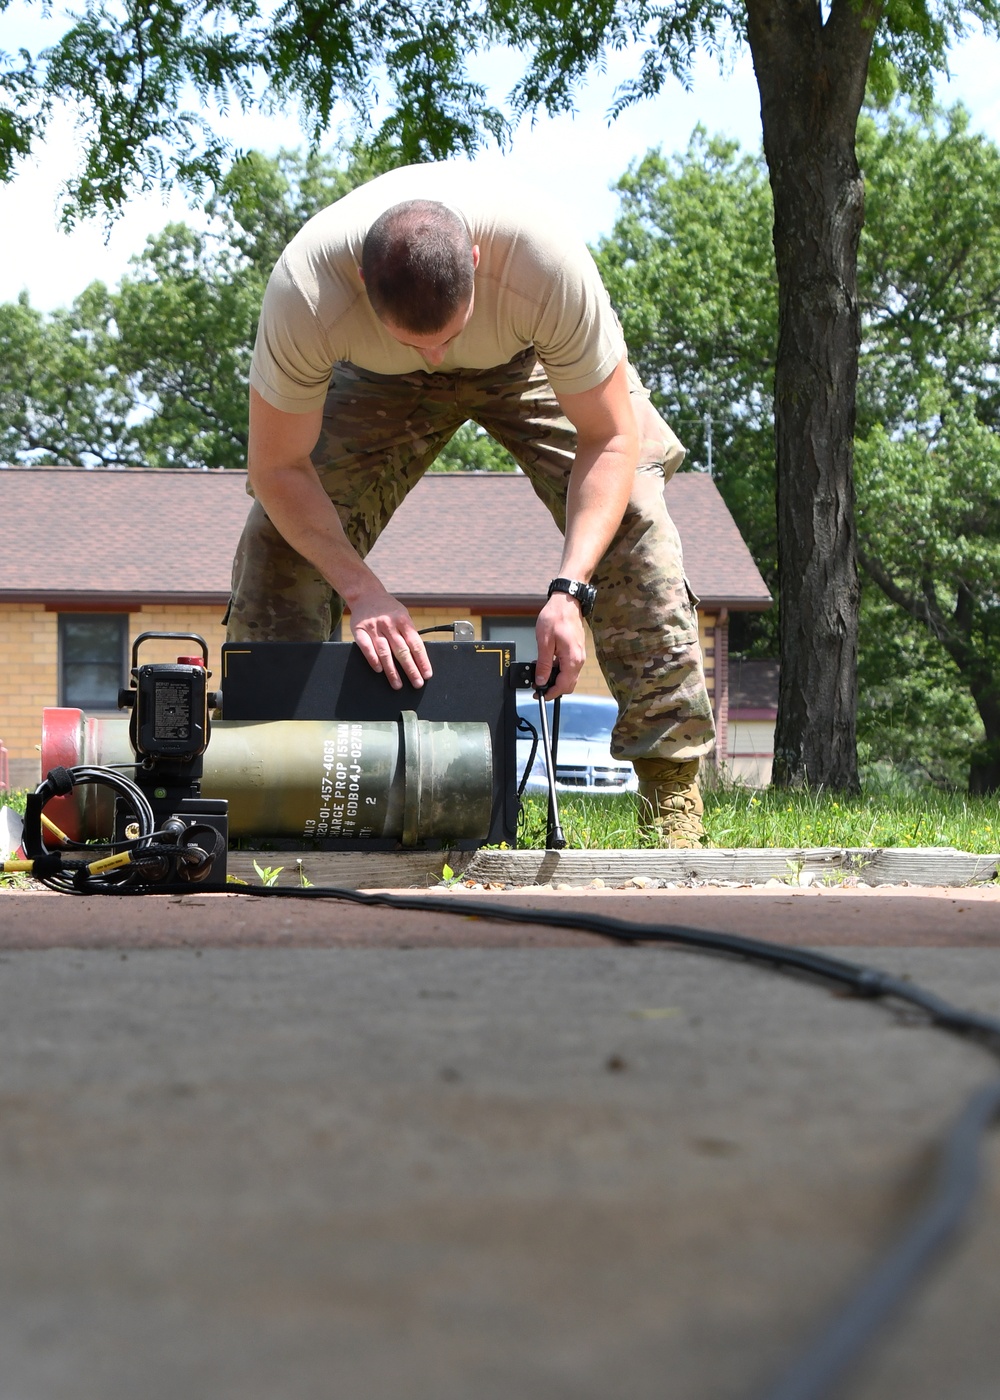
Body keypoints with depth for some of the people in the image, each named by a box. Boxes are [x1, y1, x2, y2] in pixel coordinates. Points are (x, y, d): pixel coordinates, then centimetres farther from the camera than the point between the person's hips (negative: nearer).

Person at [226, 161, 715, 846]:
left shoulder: (550, 263, -43)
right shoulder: (303, 291, -41)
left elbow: (611, 439, -32)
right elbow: (278, 468, -29)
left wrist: (571, 589, -44)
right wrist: (361, 588, -41)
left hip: (530, 359, -1)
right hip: (377, 379, 1)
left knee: (631, 521, -20)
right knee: (281, 538, -16)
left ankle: (672, 784, -13)